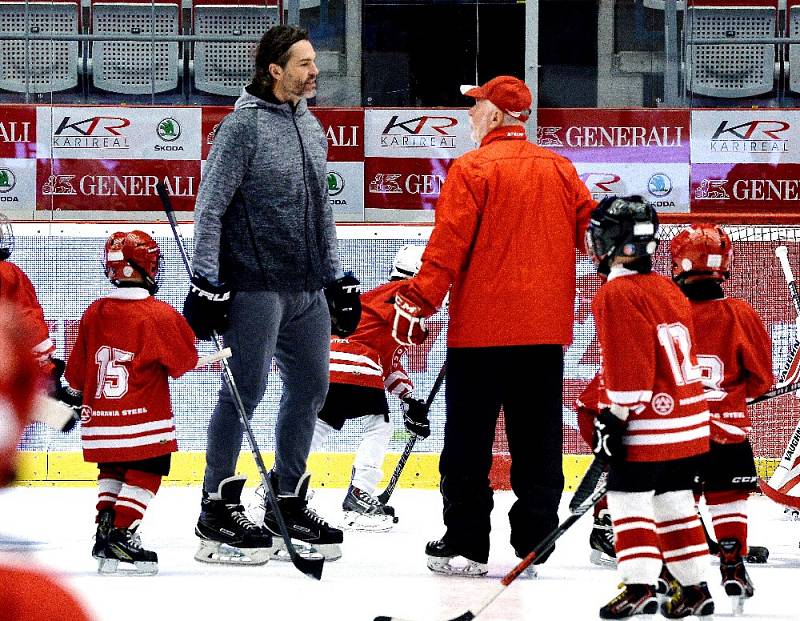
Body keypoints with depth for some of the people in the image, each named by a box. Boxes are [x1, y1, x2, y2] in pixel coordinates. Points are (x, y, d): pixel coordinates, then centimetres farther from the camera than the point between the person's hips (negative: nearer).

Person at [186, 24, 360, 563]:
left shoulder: (311, 127, 14)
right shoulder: (244, 125, -10)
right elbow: (210, 206, -12)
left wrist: (337, 277, 20)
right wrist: (207, 281, -17)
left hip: (308, 287, 8)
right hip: (255, 282, -8)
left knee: (310, 388, 11)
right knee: (247, 390, -8)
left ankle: (288, 503, 22)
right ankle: (217, 512, -1)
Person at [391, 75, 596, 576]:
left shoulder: (473, 169, -8)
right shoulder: (560, 170, 8)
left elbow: (447, 246, -14)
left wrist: (419, 303, -11)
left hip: (481, 327, -5)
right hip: (546, 328, 5)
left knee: (469, 441, 1)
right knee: (537, 442, 10)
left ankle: (466, 546, 1)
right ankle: (534, 543, 10)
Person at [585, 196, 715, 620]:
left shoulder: (616, 295, -13)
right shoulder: (669, 290, 14)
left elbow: (627, 366, -19)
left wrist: (613, 418, -17)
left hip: (645, 426, -8)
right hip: (689, 424, 8)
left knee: (629, 498, -4)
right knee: (674, 501, 14)